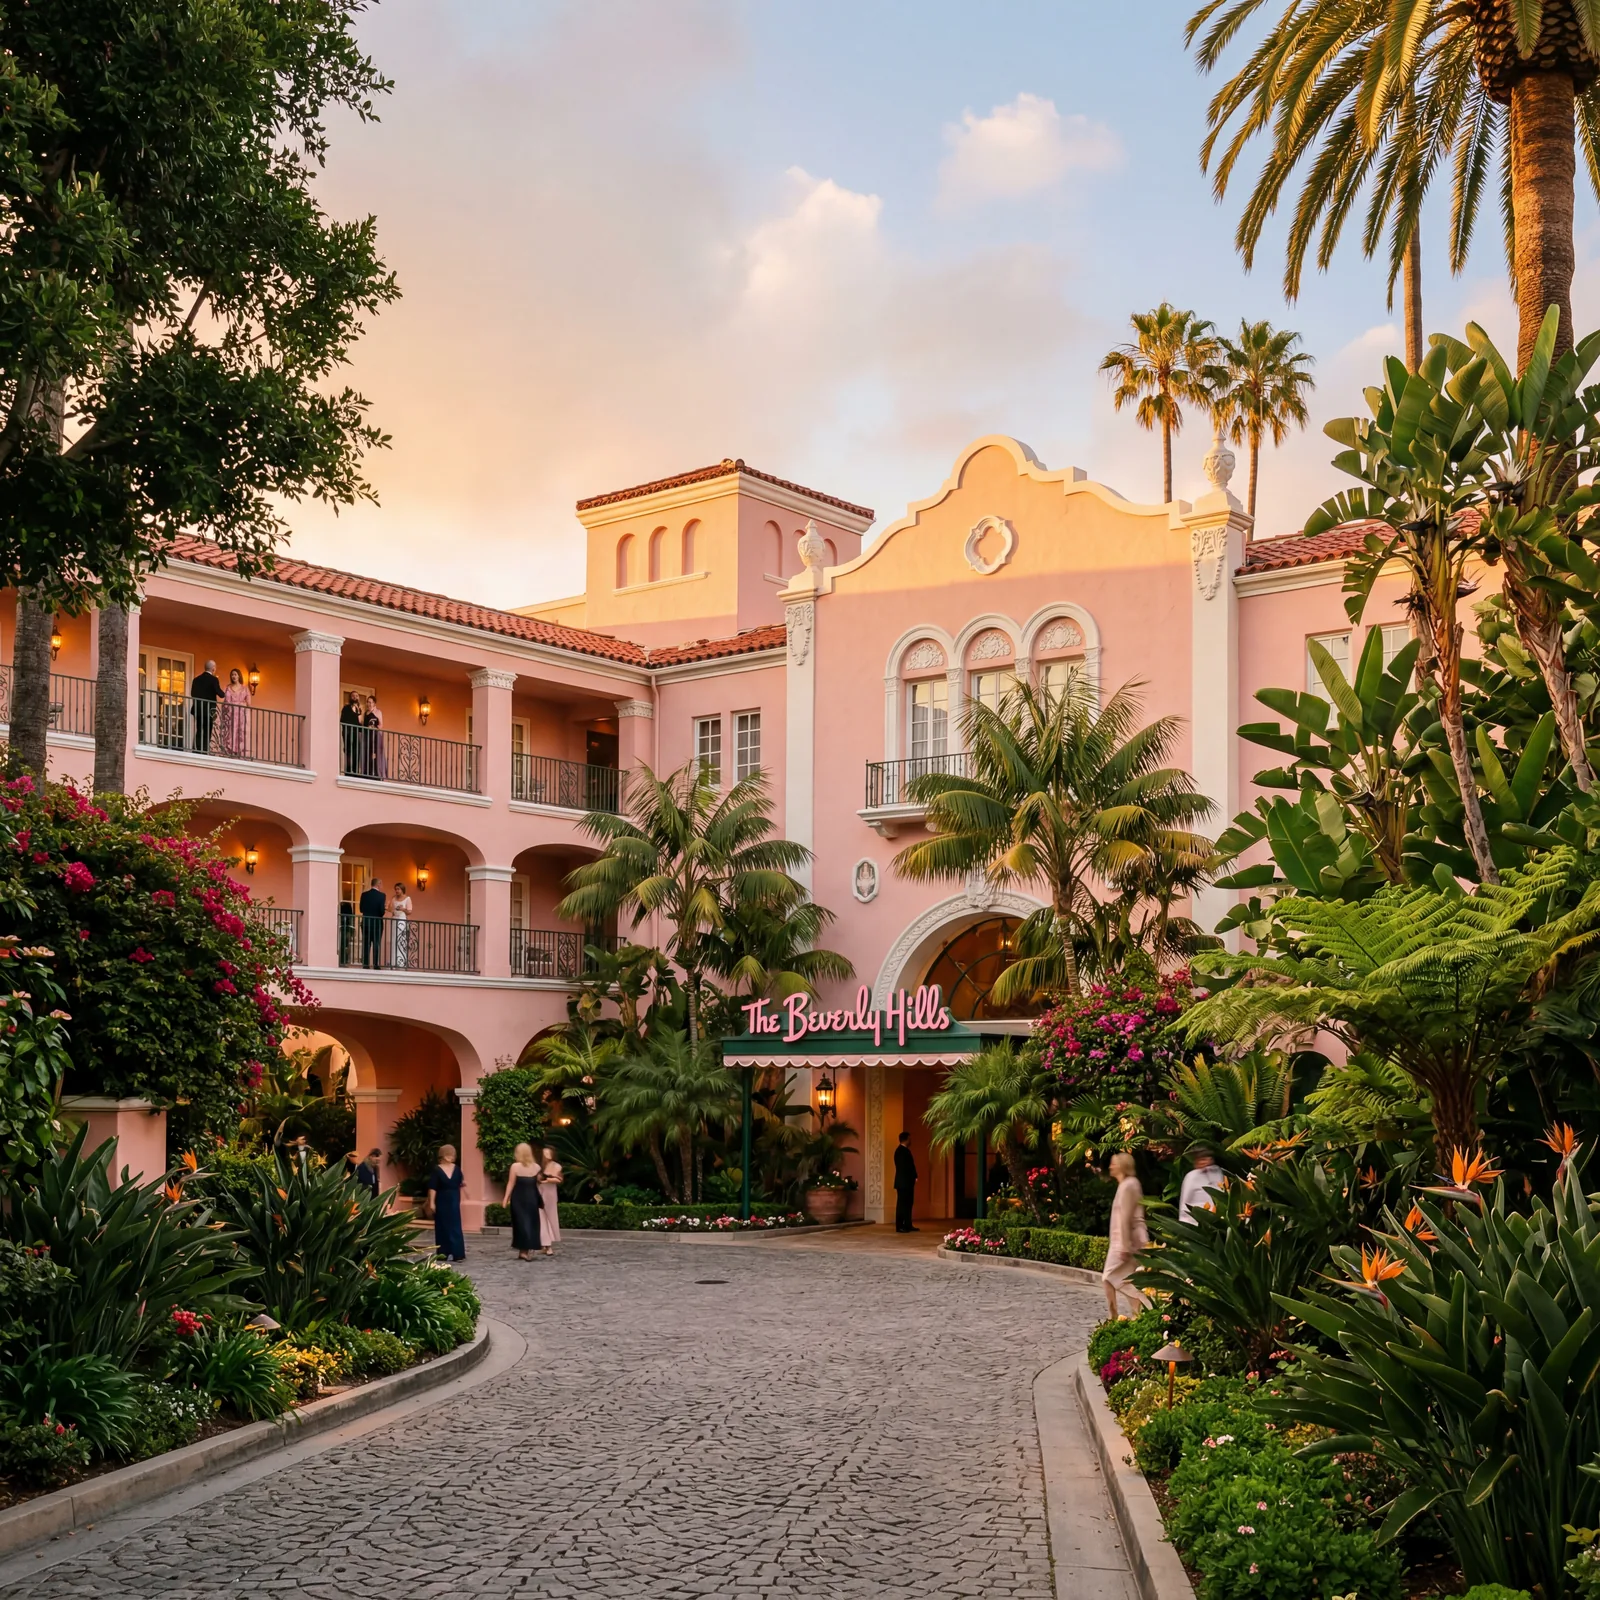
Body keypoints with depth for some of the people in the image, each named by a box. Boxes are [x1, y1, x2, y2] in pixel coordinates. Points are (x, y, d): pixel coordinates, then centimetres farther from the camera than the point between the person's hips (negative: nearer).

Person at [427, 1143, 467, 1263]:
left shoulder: (456, 1169, 6)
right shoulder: (436, 1170, -6)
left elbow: (460, 1184, 13)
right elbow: (432, 1188, -9)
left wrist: (463, 1182, -7)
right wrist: (432, 1202, -14)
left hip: (454, 1202, 3)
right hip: (442, 1203, -3)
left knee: (455, 1227, 0)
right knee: (443, 1227, 2)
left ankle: (457, 1254, -1)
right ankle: (443, 1254, 8)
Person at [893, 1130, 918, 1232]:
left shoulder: (905, 1150, 16)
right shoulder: (900, 1151, -15)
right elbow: (904, 1167, -20)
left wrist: (914, 1177, 6)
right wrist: (914, 1177, -15)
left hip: (907, 1182, 10)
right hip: (903, 1182, -10)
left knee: (908, 1204, 12)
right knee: (902, 1204, -6)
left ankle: (907, 1225, 16)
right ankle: (899, 1227, -4)